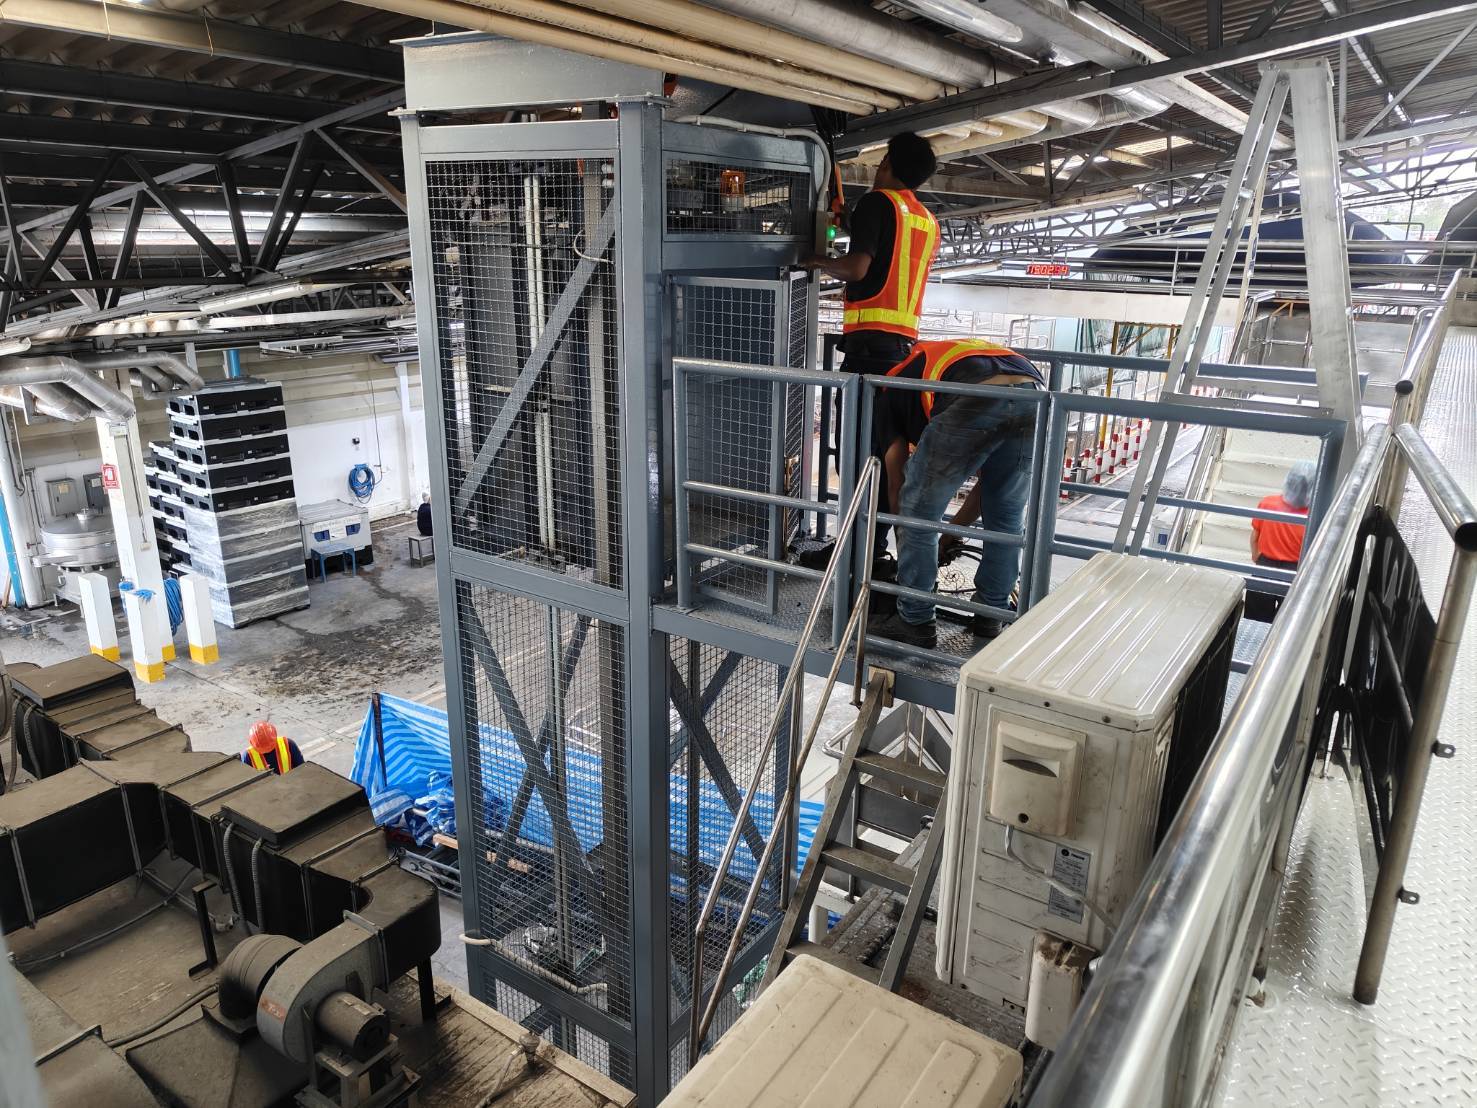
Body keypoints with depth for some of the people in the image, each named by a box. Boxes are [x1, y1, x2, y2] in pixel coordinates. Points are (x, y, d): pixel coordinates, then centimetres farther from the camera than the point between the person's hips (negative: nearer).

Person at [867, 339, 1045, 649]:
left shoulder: (894, 384, 33)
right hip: (1035, 398, 5)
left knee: (920, 514, 14)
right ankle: (991, 617, 35)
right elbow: (991, 478, 43)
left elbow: (896, 484, 32)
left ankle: (915, 621, 22)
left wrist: (903, 541, 47)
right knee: (1006, 520, 25)